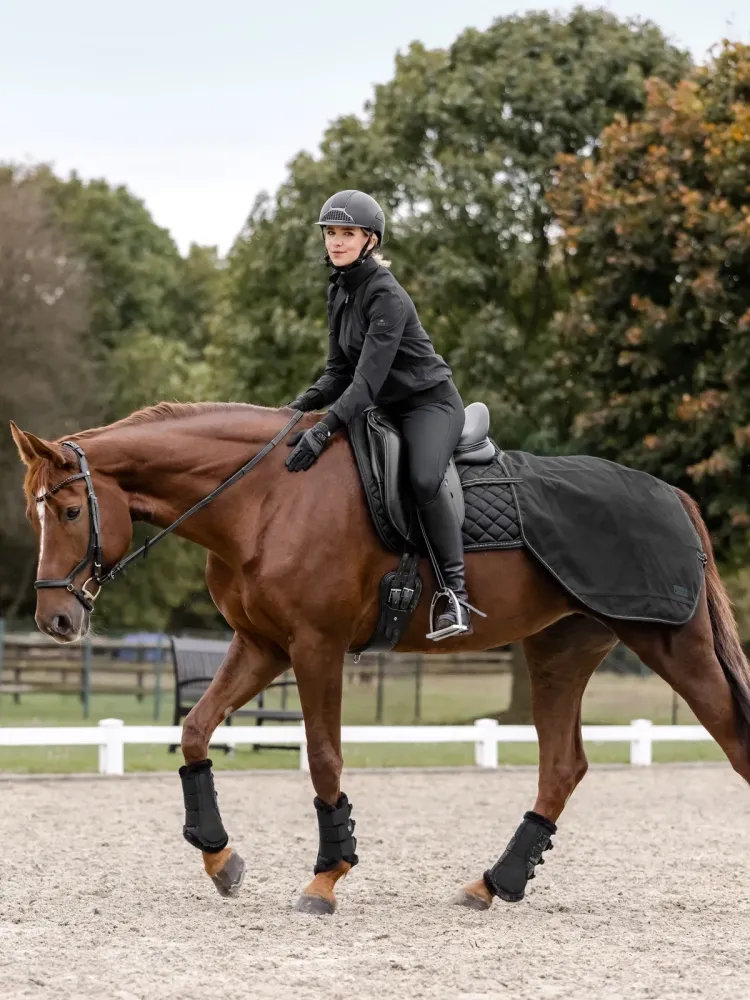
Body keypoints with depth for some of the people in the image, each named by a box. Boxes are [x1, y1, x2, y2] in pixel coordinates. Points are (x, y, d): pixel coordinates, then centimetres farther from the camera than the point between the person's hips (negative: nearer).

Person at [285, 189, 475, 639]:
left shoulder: (386, 295, -21)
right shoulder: (339, 292, 6)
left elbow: (368, 377, -28)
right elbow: (340, 371, 9)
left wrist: (324, 428, -37)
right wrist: (302, 406, -9)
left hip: (431, 403, -10)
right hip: (385, 408, 10)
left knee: (423, 479, -34)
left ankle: (455, 593, -28)